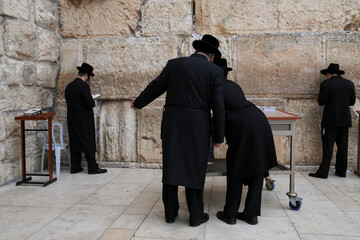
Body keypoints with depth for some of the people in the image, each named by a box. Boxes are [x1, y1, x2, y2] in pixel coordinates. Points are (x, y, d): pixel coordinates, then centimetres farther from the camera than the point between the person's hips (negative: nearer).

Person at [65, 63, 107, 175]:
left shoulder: (69, 86, 8)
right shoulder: (84, 86, -15)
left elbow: (68, 102, 13)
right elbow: (89, 103, -22)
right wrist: (93, 103, 1)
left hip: (72, 118, 7)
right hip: (84, 119, -7)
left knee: (74, 142, 12)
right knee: (89, 143, -1)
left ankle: (75, 167, 17)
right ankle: (93, 168, 4)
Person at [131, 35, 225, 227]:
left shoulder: (174, 64, 6)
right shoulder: (215, 71, 0)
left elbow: (155, 87, 11)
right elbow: (218, 105, -3)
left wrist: (138, 103, 28)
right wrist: (218, 136, 3)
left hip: (172, 123, 2)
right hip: (198, 126, -2)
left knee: (171, 166, 10)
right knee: (195, 169, 7)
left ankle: (170, 213, 20)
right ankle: (196, 216, 17)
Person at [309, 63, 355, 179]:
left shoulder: (326, 84, -9)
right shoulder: (349, 84, 6)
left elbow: (321, 102, -11)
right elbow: (352, 102, 9)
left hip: (331, 120, -4)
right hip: (345, 120, 5)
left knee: (328, 146, -1)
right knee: (343, 146, 12)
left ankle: (323, 172, 1)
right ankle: (341, 171, 20)